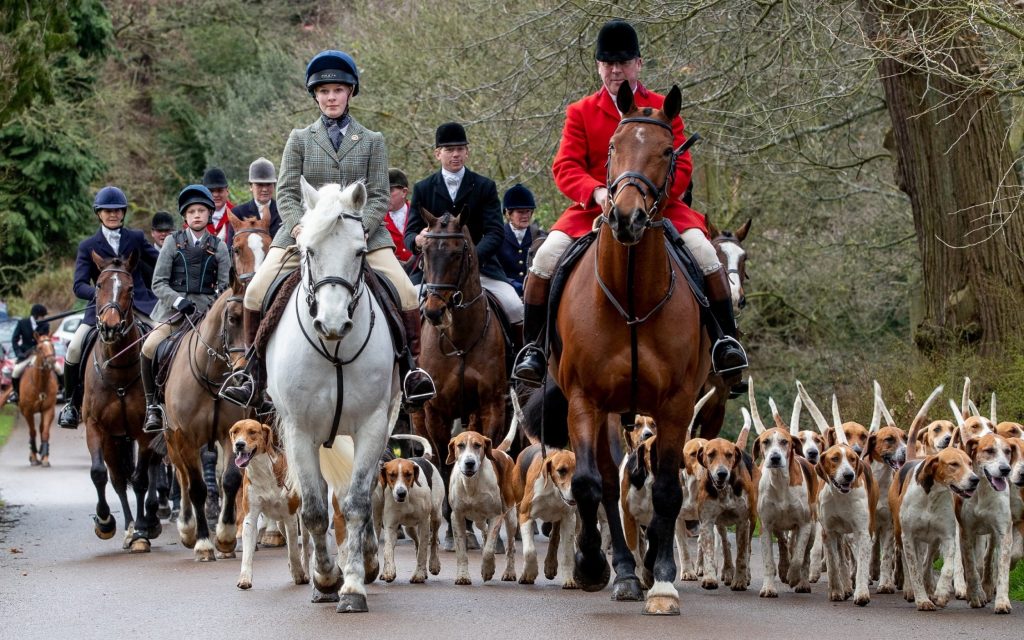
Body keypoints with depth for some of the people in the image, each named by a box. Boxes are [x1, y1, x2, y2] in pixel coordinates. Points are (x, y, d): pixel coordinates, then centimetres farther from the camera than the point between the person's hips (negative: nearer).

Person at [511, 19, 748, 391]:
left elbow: (680, 166, 1)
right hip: (594, 208, 0)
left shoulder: (663, 109, 6)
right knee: (547, 256, -22)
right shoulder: (581, 113, 6)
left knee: (703, 250, -24)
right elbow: (565, 166, -3)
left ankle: (726, 339, -10)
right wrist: (596, 192, -24)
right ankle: (532, 347, -9)